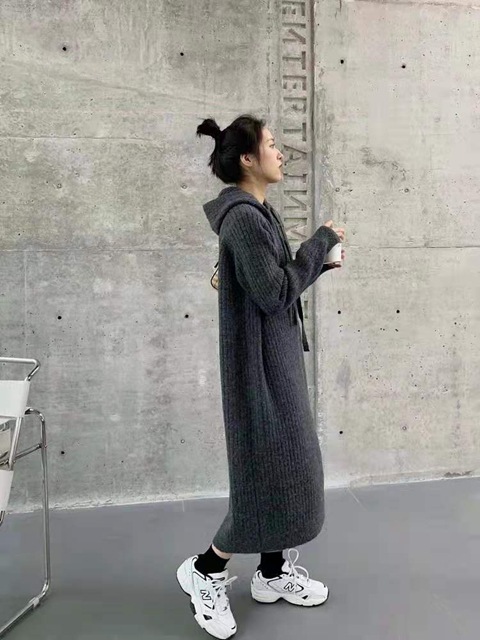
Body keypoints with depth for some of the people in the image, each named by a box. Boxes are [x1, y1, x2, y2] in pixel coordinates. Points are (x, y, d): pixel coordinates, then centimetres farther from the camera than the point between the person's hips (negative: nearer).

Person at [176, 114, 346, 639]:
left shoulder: (257, 214, 12)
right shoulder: (244, 218, -19)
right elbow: (274, 294, -22)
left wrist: (320, 260, 6)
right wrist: (319, 243, -13)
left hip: (276, 358, 10)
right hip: (260, 363, -10)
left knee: (286, 466, 16)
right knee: (272, 473, -1)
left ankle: (274, 572, 30)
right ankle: (205, 570, 16)